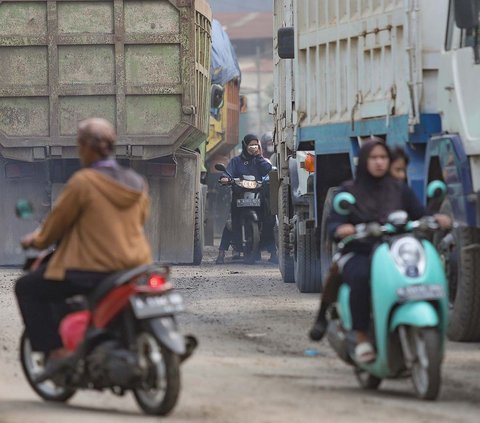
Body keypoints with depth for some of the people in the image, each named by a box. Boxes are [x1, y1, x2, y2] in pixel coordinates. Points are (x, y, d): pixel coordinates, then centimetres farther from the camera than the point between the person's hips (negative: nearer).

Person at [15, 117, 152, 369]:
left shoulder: (83, 182, -12)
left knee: (27, 288, 7)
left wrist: (38, 240, 17)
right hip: (136, 266, 8)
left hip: (96, 269, -7)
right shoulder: (137, 183, 6)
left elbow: (58, 221, -3)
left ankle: (56, 351, -2)